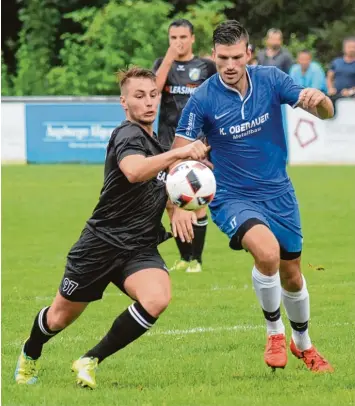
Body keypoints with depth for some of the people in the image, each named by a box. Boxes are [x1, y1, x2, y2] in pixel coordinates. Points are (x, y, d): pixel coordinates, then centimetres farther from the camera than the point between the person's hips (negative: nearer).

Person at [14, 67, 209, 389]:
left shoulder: (153, 141, 9)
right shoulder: (128, 136, -18)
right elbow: (134, 171, -43)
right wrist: (177, 154, -53)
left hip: (140, 248, 6)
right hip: (103, 242, -6)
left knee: (157, 299, -26)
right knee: (61, 316, 12)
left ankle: (91, 361, -10)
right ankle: (31, 354, 48)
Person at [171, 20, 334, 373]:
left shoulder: (271, 79, -9)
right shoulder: (203, 100, -17)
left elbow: (326, 113, -7)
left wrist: (318, 100, -32)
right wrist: (178, 206, -25)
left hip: (278, 195, 4)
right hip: (233, 199, -4)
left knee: (291, 276, 15)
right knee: (267, 251, -31)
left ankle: (303, 344, 42)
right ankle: (274, 332, -7)